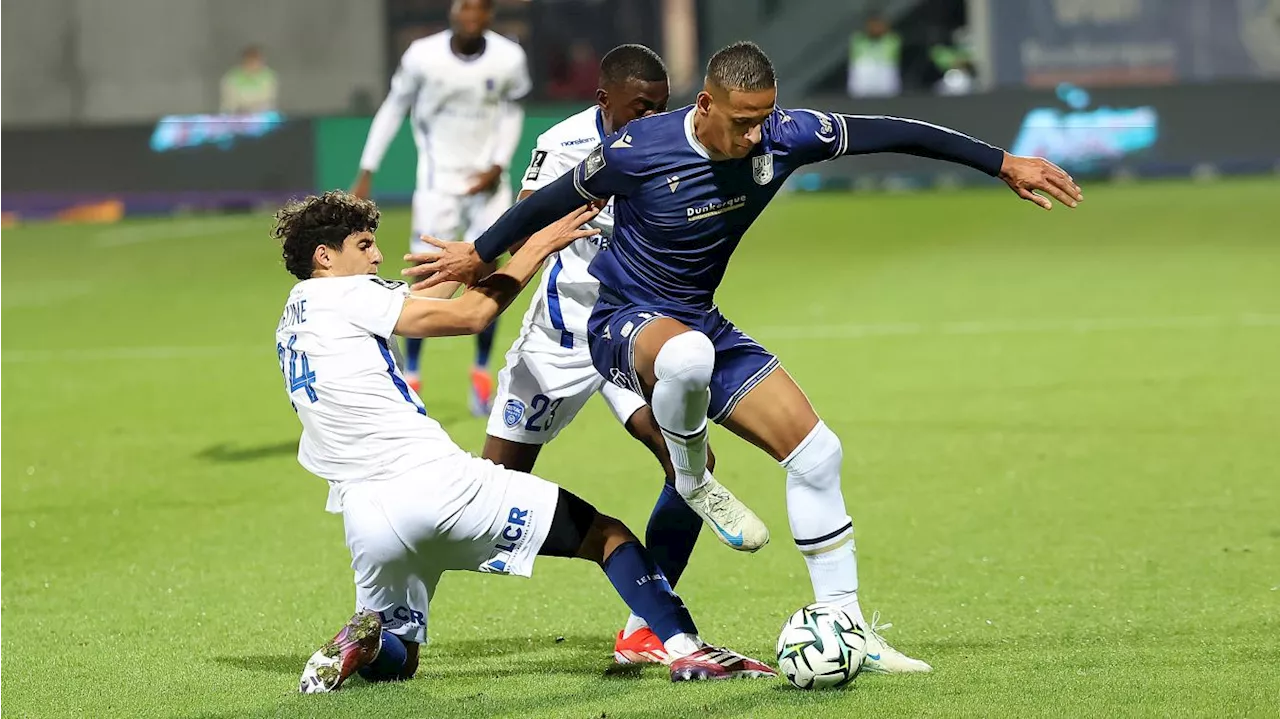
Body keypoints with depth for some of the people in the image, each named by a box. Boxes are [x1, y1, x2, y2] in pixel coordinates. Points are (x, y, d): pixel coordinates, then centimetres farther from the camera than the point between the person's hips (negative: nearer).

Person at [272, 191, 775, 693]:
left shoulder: (291, 322, 19)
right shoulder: (343, 295, -4)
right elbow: (470, 315, -4)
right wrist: (536, 247, 3)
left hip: (364, 517, 7)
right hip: (435, 483, -7)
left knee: (393, 660, 25)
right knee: (605, 534, 4)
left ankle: (362, 642, -9)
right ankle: (685, 648, -11)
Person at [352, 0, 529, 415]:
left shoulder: (509, 59, -9)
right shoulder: (423, 56, -14)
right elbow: (393, 108, -1)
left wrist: (498, 166, -3)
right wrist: (366, 172, -1)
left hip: (486, 181, 2)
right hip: (439, 181, -2)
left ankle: (481, 373, 16)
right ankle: (409, 376, 9)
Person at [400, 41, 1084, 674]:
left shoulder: (782, 136, -13)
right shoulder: (638, 151, -25)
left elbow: (887, 133, -6)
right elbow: (554, 200, -8)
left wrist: (1003, 163, -4)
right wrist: (479, 256, 4)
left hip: (700, 325, 6)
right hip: (622, 321, -6)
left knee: (815, 451, -3)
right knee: (687, 353, -43)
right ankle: (693, 480, -11)